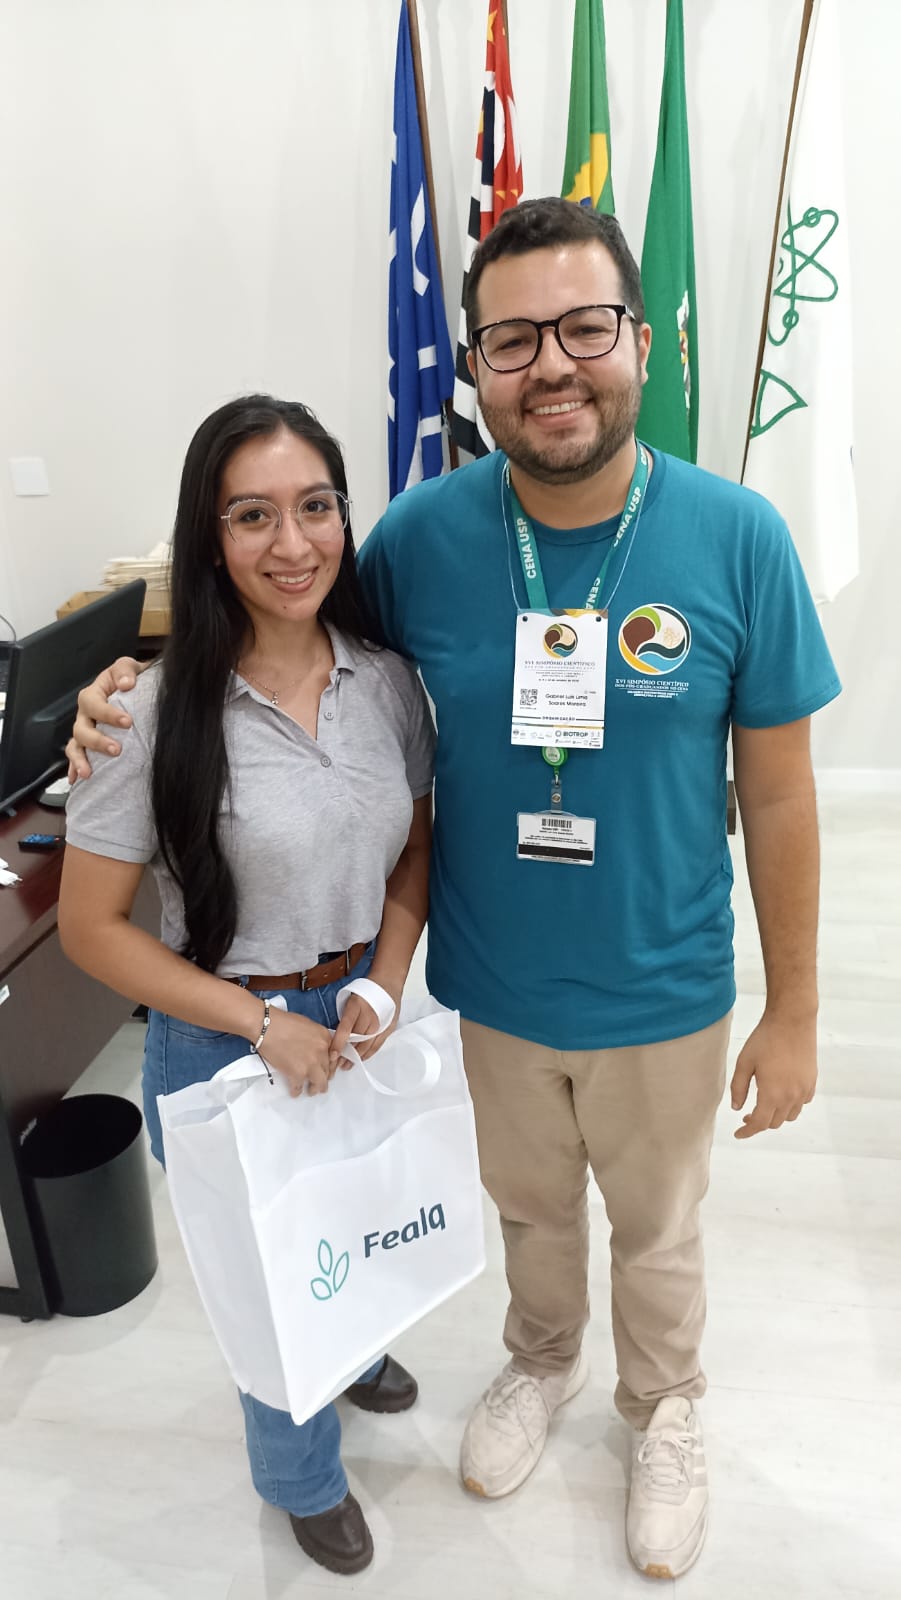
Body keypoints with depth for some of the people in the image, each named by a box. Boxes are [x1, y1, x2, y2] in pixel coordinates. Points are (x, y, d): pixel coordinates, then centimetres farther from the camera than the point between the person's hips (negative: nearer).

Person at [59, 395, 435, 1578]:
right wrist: (267, 1024, -17)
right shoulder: (161, 714, -22)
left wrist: (383, 989, -11)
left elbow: (413, 855, 4)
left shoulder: (387, 680, -8)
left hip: (369, 1011, 4)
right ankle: (304, 1479, 51)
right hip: (228, 1041, -4)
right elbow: (92, 927, -14)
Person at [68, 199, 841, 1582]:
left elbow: (777, 795, -10)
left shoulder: (736, 538, -18)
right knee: (529, 1207, 28)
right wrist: (149, 674, -13)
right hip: (493, 988, 2)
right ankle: (541, 1364, 61)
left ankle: (665, 1413, 56)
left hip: (663, 998, -1)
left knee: (656, 1234, 24)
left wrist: (794, 1012, -6)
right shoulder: (425, 532, -14)